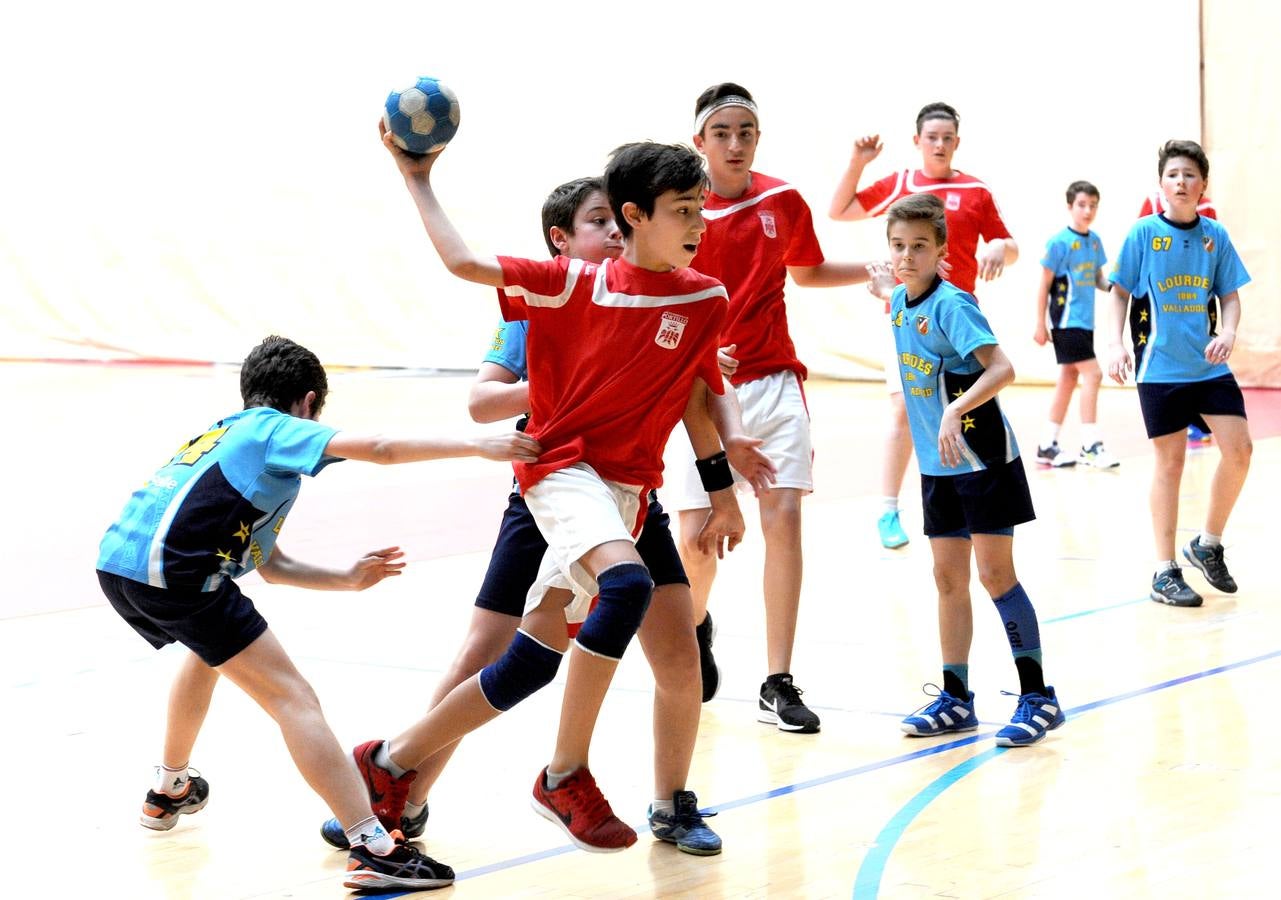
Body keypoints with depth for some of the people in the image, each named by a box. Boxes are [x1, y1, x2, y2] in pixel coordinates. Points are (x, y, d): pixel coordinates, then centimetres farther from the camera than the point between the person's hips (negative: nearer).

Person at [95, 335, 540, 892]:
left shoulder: (228, 434, 31)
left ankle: (169, 792, 53)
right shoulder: (275, 427, 7)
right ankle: (373, 849, -17)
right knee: (292, 698, -9)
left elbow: (270, 564, 32)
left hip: (116, 562, 9)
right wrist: (476, 446, -7)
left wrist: (348, 579, 31)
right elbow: (376, 448, -10)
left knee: (211, 651, 38)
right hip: (171, 572, -9)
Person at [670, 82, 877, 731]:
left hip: (773, 380, 2)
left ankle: (778, 685, -5)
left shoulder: (783, 201, 4)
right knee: (696, 534, -5)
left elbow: (807, 271, 22)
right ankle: (697, 626, 32)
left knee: (783, 516, -10)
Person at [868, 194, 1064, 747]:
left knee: (995, 573, -6)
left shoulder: (951, 304, -18)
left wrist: (955, 410, -41)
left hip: (982, 457, -8)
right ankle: (955, 698, 18)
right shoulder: (901, 304, 6)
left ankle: (1038, 696, 2)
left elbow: (1001, 368, -30)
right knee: (948, 578, 10)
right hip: (937, 464, 8)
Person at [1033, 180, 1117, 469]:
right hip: (1067, 321, -8)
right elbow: (1044, 285, -8)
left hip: (1085, 322, 8)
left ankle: (1048, 445, 19)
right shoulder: (1059, 243, -11)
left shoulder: (1094, 241, 9)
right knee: (1092, 374, -14)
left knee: (1068, 379, 11)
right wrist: (1040, 325, -8)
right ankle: (1090, 445, -11)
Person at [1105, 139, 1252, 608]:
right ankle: (1165, 572, 10)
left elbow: (1230, 294, 9)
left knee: (1239, 449, -5)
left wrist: (1228, 332, -10)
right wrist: (1116, 344, -10)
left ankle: (1208, 544, 17)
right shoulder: (1144, 233, -4)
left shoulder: (1215, 235, 4)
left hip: (1209, 366, 3)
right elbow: (1120, 293, 1)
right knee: (1170, 460, 0)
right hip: (1160, 367, -3)